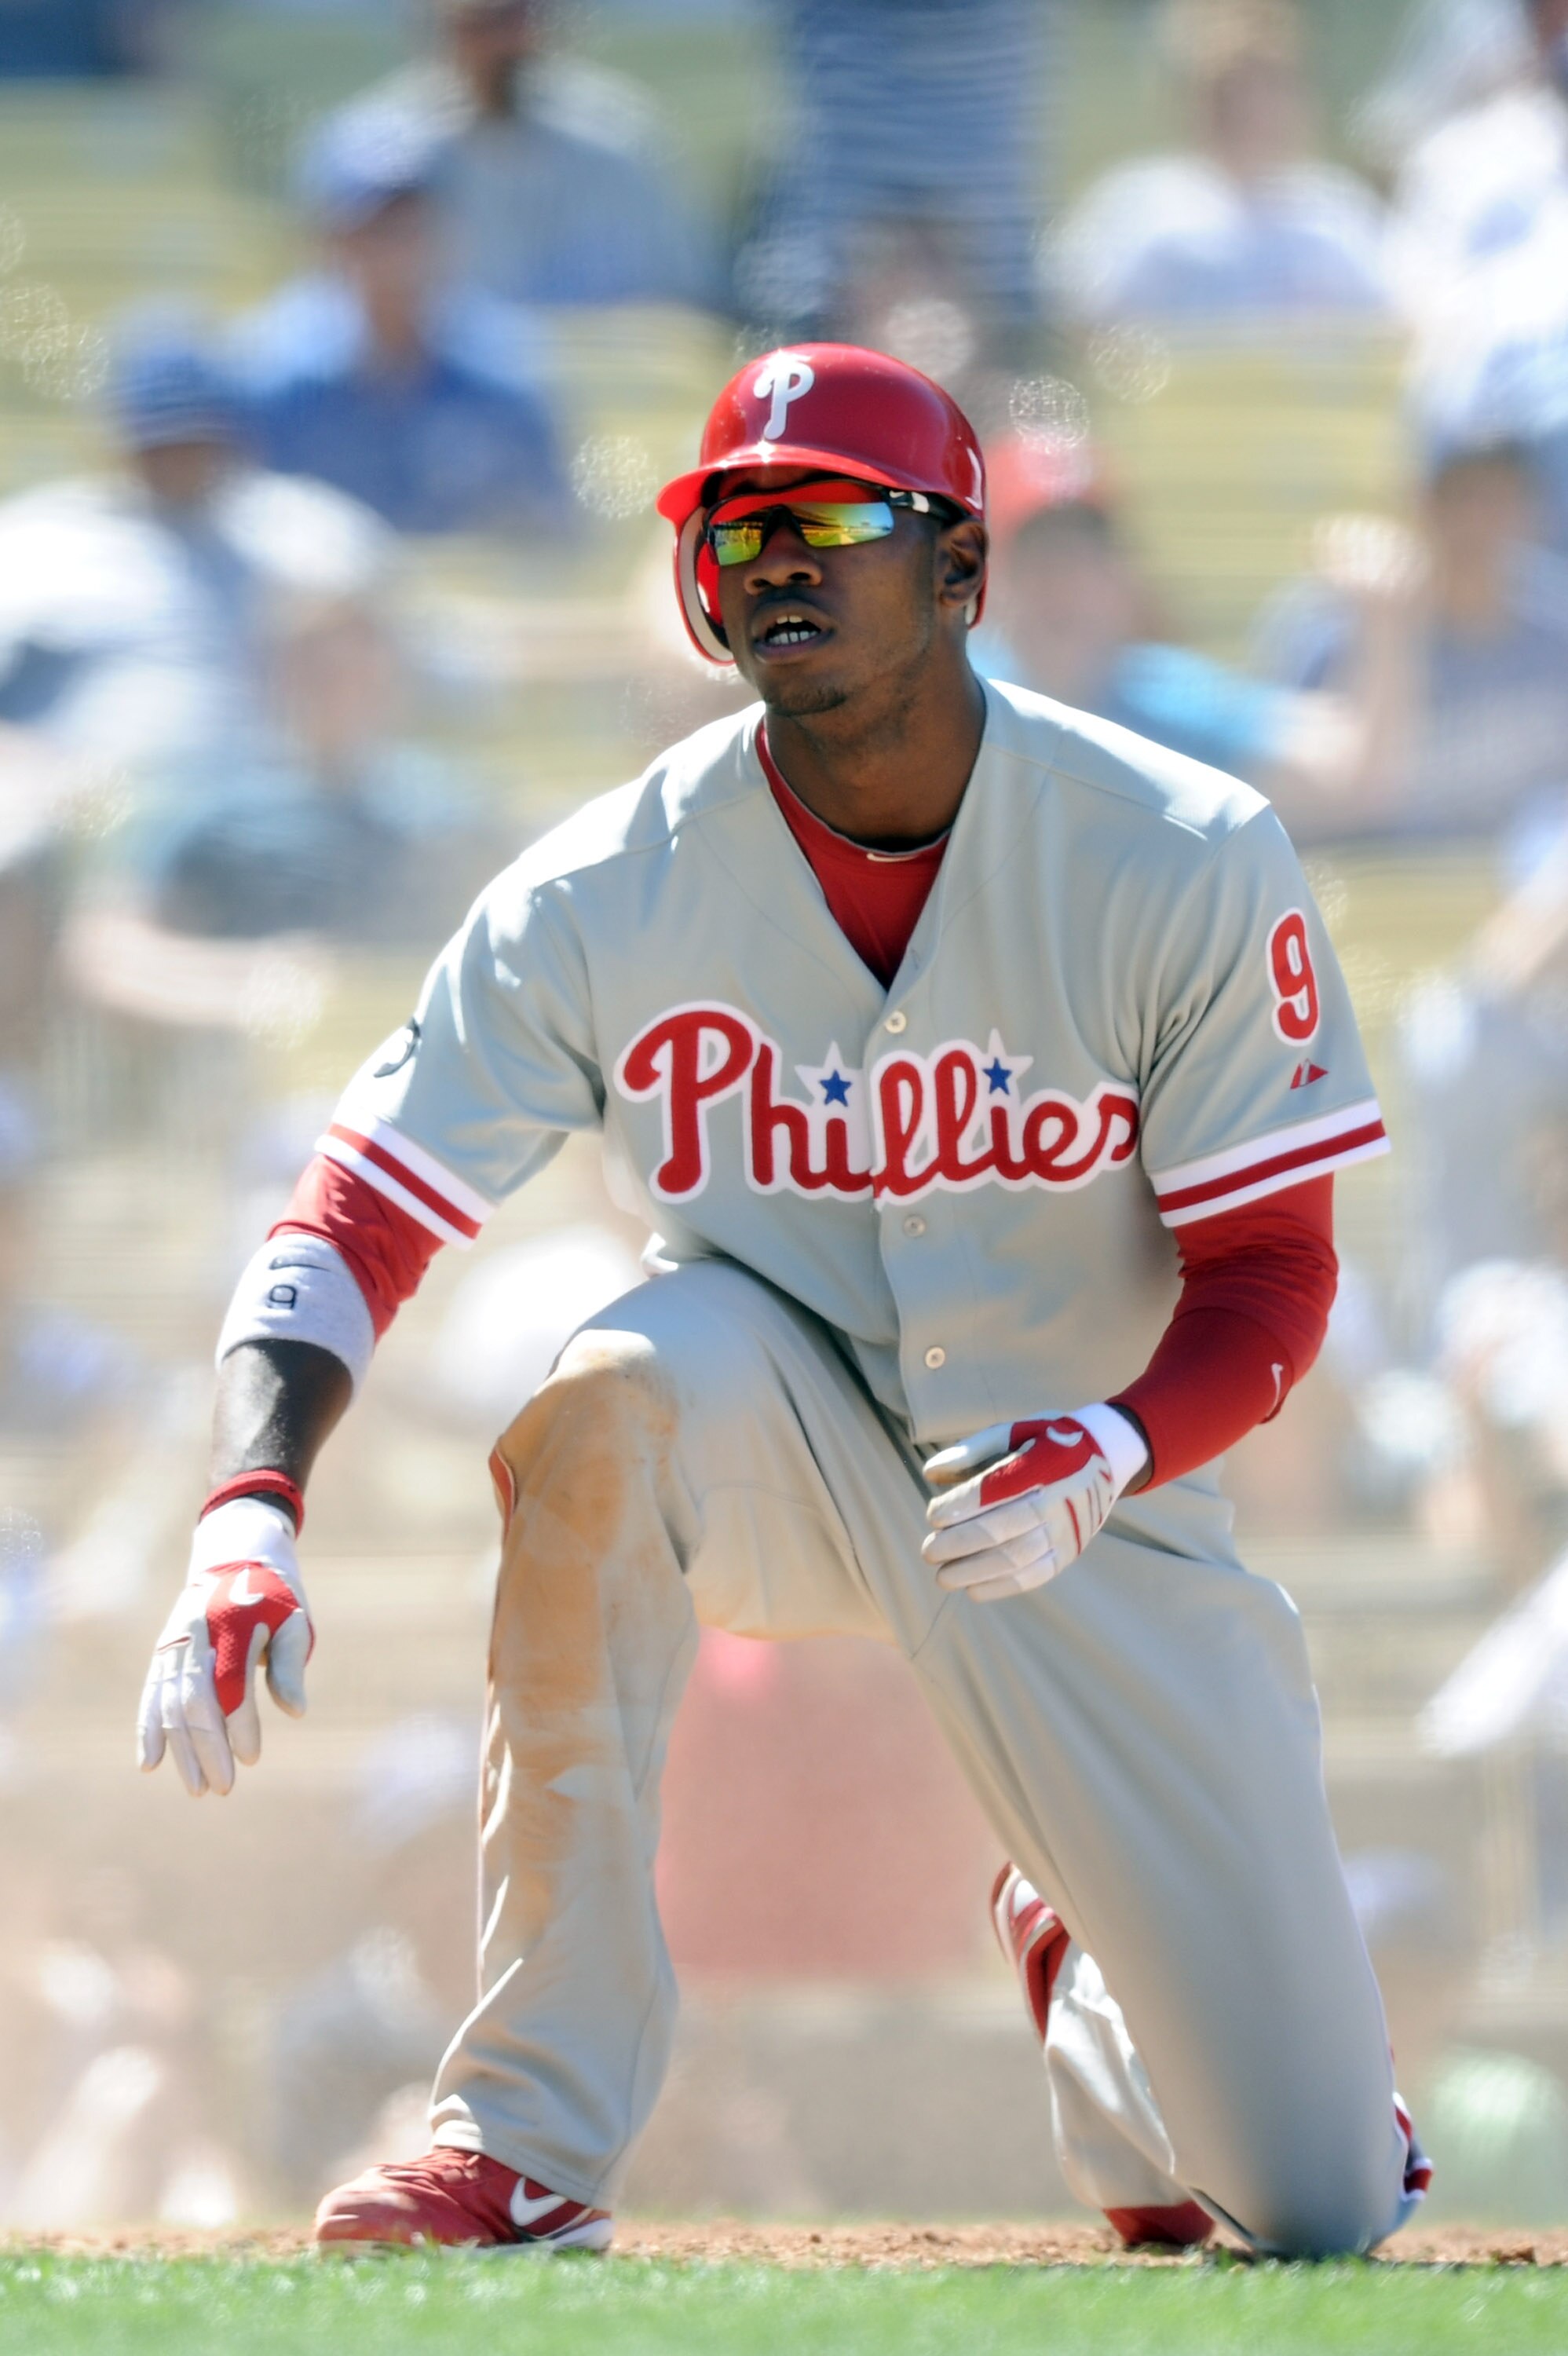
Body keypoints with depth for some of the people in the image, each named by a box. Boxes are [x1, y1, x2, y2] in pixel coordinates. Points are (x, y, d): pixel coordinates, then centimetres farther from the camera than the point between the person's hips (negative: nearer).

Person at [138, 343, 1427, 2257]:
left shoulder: (1188, 864, -17)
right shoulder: (605, 897, -16)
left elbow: (1271, 1278, -13)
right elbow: (350, 1225, -18)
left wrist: (1107, 1457, -34)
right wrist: (248, 1514, -37)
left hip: (1096, 1507, 0)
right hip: (787, 1440, 0)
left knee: (1323, 2200, -7)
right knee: (623, 1382, -38)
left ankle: (1075, 1952, 33)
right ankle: (534, 2139, -29)